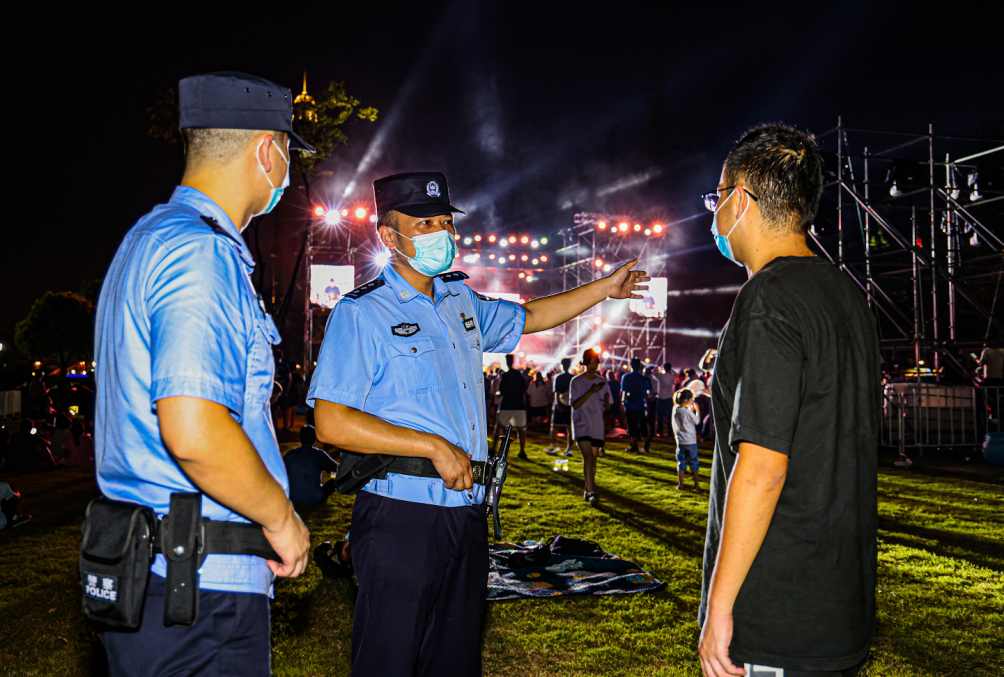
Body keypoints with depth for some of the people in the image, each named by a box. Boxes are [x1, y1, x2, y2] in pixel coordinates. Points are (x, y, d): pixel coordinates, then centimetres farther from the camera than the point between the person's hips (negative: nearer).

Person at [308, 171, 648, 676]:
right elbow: (331, 424, -15)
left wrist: (606, 288, 32)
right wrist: (434, 446, -16)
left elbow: (527, 318, 33)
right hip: (401, 515, -7)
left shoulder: (460, 300, 14)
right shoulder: (362, 313, -7)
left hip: (465, 514, 7)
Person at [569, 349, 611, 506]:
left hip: (597, 427, 4)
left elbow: (607, 407, 9)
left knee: (593, 459, 7)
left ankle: (587, 491, 19)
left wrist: (606, 399, -14)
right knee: (588, 457, -17)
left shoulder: (603, 382, 9)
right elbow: (575, 405, -11)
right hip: (581, 425, -4)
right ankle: (591, 492, -20)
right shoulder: (577, 381, -3)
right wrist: (591, 391, -20)